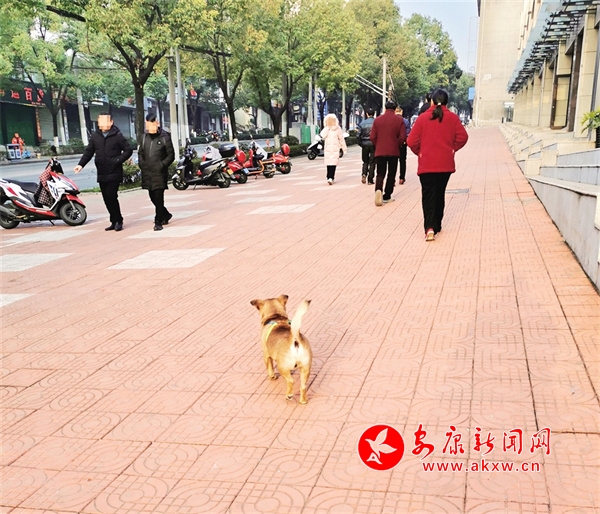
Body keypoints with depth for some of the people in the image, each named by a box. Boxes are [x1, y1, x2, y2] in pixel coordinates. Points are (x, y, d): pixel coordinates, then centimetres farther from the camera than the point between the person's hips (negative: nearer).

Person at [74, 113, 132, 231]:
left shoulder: (117, 136, -4)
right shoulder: (95, 136, 9)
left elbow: (128, 150, -2)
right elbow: (88, 152, 10)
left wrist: (118, 160, -15)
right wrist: (81, 164, -2)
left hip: (114, 173, -5)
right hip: (101, 174, 5)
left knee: (111, 197, -11)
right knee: (107, 199, 7)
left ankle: (118, 221, 2)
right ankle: (115, 221, 17)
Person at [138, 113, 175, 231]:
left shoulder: (164, 137, -4)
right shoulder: (145, 137, 11)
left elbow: (171, 155, -3)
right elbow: (140, 152, 20)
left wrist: (162, 165, -12)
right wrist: (142, 164, 6)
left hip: (159, 172, -6)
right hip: (147, 172, 6)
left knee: (158, 197, -7)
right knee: (152, 197, 13)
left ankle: (158, 222, -1)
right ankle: (166, 215, 33)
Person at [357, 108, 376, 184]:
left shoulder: (362, 123, -1)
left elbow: (359, 134, -3)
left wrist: (360, 143, 7)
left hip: (365, 144, 2)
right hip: (373, 144, -2)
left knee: (365, 161, 16)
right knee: (372, 162, 6)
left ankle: (364, 174, -6)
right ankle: (370, 179, 4)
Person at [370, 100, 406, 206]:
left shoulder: (377, 120, 0)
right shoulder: (399, 120, -4)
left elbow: (373, 137, -1)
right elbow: (402, 137, -7)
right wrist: (397, 146, 10)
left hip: (380, 151, 1)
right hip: (394, 152, -1)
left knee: (380, 174, 6)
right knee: (391, 174, 11)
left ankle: (378, 190, -22)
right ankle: (387, 196, 12)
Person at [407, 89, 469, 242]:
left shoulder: (423, 118, -4)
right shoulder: (452, 117, 1)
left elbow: (412, 141, -8)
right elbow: (462, 137, -5)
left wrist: (419, 152, 9)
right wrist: (452, 149, 9)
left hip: (427, 164, -2)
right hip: (446, 164, 2)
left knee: (428, 195, -1)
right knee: (439, 194, 17)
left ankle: (430, 227, -19)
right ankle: (437, 225, 26)